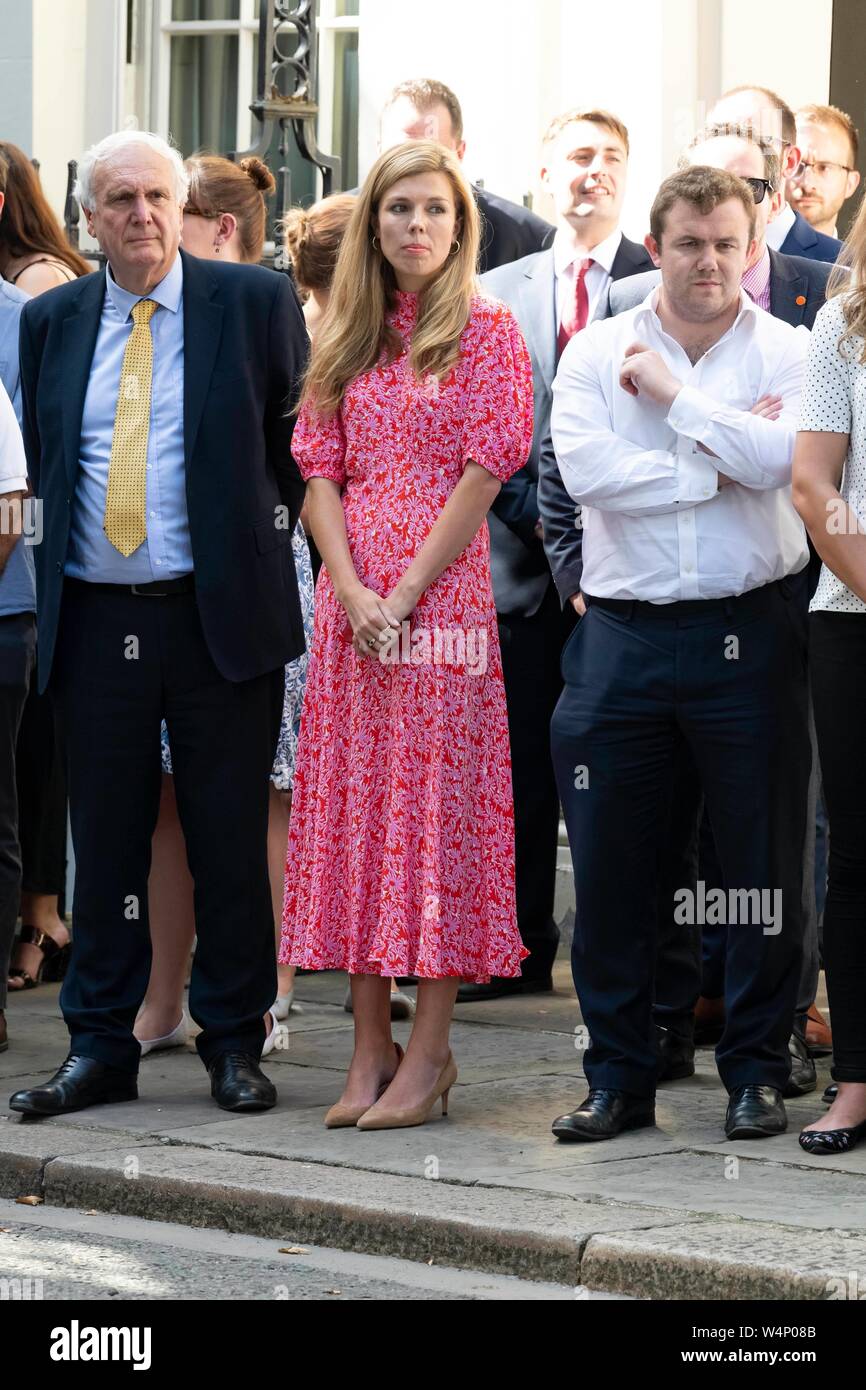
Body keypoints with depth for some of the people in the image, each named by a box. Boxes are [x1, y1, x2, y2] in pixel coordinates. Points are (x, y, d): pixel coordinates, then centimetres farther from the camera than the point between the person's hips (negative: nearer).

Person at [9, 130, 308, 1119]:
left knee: (230, 839, 3)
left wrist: (270, 531, 2)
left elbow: (303, 437, 7)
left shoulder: (255, 303, 0)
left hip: (220, 616, -3)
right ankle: (100, 1046, 14)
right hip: (96, 619, 3)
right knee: (105, 842, 7)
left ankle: (234, 1041, 13)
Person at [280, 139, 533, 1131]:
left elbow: (487, 469, -8)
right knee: (355, 806, 4)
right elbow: (320, 466, 8)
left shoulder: (488, 330, -1)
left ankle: (429, 1051, -1)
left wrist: (407, 592, -12)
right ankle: (370, 1049, 9)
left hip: (445, 597, -5)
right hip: (351, 603, 5)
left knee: (438, 806, -4)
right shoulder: (346, 339, 14)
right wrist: (352, 591, -7)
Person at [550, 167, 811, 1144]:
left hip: (748, 634, -1)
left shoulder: (789, 352, 4)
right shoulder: (596, 352, 8)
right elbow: (586, 468, -9)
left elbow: (781, 456, -14)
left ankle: (757, 1071, 14)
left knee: (764, 864, 2)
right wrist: (723, 463, -8)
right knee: (608, 867, 3)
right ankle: (618, 1076, 14)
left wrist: (673, 394, -7)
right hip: (622, 632, 1)